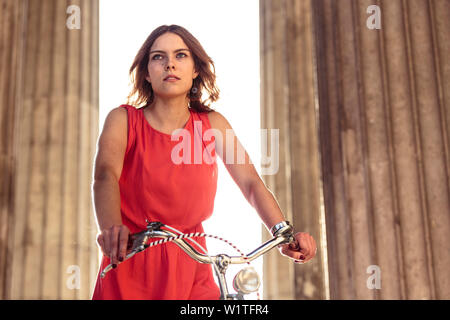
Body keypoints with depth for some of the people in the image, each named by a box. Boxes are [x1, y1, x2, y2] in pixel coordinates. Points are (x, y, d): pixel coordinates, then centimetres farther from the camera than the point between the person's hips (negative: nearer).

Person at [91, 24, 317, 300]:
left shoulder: (212, 125, 2)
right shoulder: (123, 120, -5)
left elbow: (251, 184, -5)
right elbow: (105, 174, -22)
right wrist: (111, 229, -43)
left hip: (191, 271, 2)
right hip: (129, 271, -2)